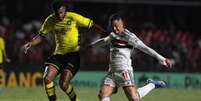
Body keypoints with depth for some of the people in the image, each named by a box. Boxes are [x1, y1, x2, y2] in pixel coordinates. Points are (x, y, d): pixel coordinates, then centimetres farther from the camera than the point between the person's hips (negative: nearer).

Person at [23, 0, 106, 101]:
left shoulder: (73, 17, -13)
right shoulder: (50, 20, 0)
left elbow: (92, 25, -10)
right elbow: (41, 36, 8)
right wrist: (30, 43, -10)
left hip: (73, 54, -5)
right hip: (58, 54, 5)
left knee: (63, 84, -16)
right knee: (47, 79, -13)